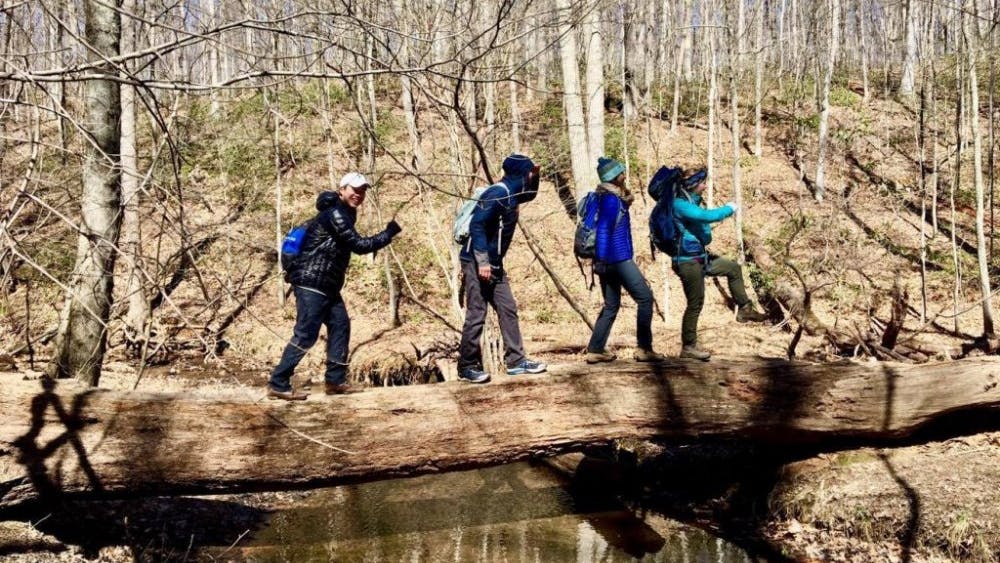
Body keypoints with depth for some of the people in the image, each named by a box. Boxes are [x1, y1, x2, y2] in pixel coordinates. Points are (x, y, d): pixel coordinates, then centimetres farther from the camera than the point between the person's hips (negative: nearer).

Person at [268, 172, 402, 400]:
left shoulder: (344, 214, 17)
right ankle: (278, 384, -6)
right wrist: (389, 233, -10)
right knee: (305, 334, -10)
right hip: (311, 284, -11)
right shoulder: (335, 214, -16)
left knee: (340, 326, 11)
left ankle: (335, 381, 16)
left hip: (327, 286, 11)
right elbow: (359, 245, -18)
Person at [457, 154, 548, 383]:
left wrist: (535, 176, 13)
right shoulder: (498, 193, -18)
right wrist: (482, 262, -28)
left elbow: (529, 194, 34)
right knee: (476, 315, -6)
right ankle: (467, 367, 2)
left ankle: (516, 361, 15)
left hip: (494, 264, 10)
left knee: (508, 310, 10)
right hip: (477, 263, -10)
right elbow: (477, 225, -25)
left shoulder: (511, 194, 11)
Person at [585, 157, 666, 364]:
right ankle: (644, 349, -4)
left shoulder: (613, 197, 16)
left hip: (609, 260, 10)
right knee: (645, 297, -4)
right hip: (617, 259, -10)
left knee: (611, 306, 12)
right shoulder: (611, 199, -13)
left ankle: (595, 350, 10)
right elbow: (603, 231, -19)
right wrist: (601, 259, -21)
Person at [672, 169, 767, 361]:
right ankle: (688, 347, 6)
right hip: (688, 261, -10)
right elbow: (707, 216, -30)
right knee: (695, 303, -4)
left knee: (733, 268, 18)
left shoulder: (692, 201, 9)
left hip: (700, 256, 10)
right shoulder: (679, 204, -21)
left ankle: (745, 309, 28)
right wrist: (729, 208, -14)